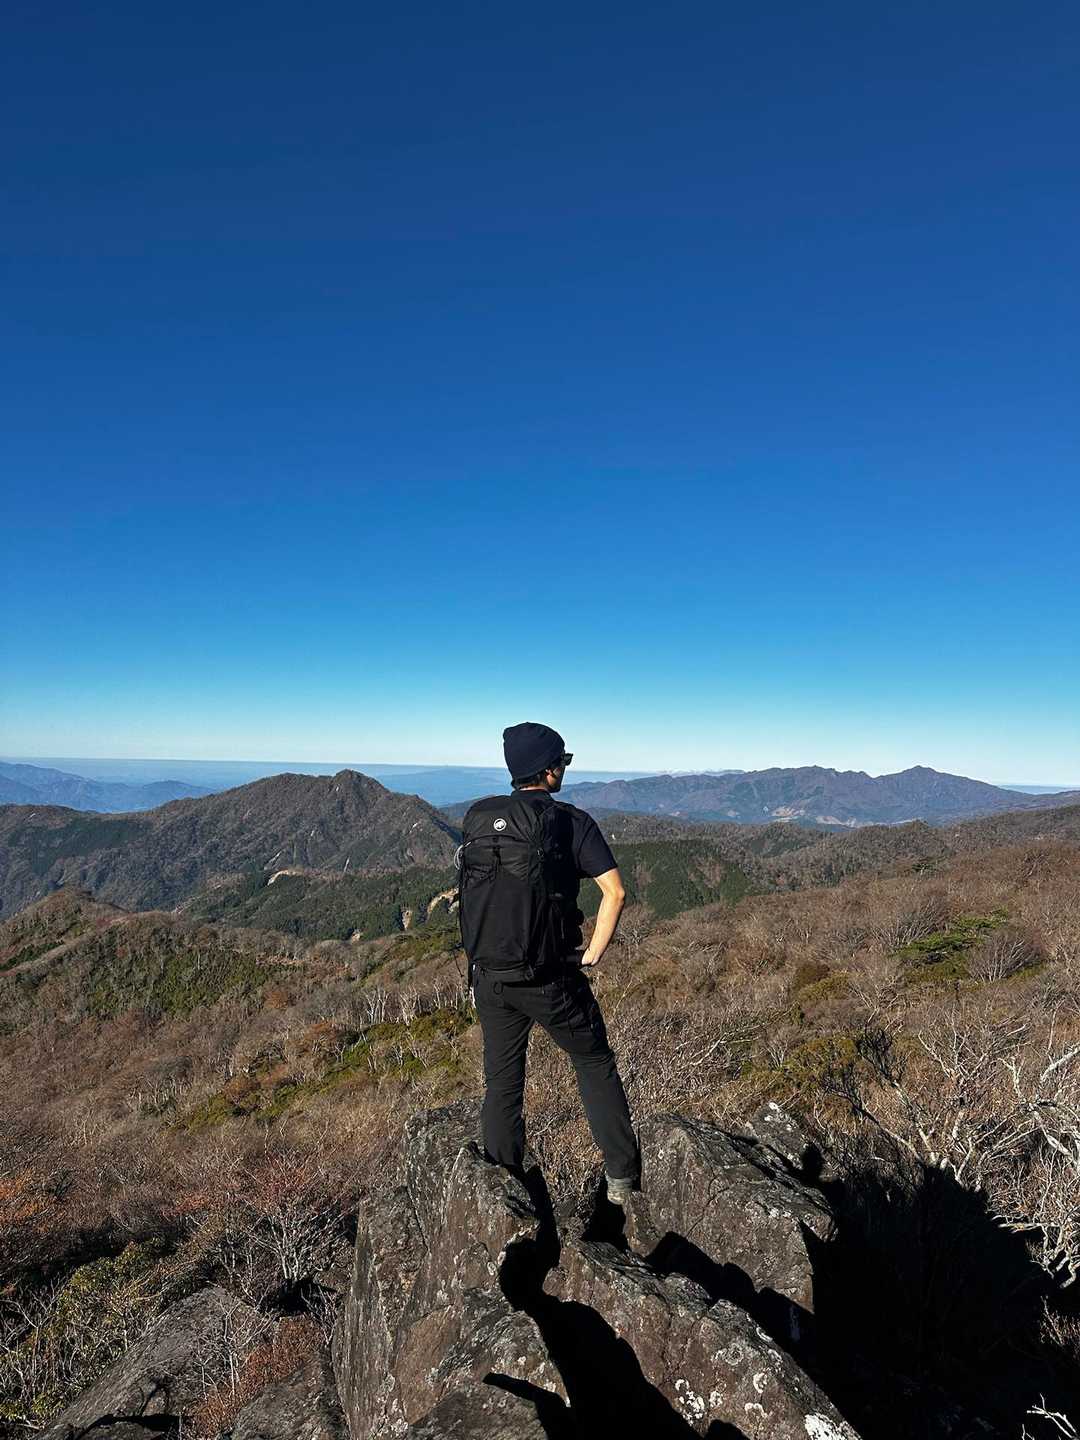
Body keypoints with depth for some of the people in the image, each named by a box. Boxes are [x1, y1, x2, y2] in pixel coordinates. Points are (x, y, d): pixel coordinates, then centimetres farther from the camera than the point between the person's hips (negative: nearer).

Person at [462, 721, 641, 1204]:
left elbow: (470, 887, 11)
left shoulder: (477, 818, 2)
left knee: (501, 1083, 18)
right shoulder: (571, 821, -10)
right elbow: (614, 892, -17)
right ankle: (622, 1178, 21)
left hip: (488, 977, 4)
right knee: (595, 1065, 17)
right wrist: (591, 956, -7)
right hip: (550, 978, -3)